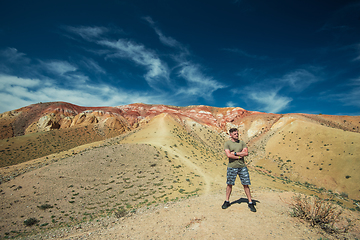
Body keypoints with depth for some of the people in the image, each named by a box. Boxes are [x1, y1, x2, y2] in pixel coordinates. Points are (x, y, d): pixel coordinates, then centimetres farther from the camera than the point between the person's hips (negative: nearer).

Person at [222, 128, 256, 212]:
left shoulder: (241, 142, 7)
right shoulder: (227, 143, -2)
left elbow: (246, 153, -5)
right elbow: (228, 155, -15)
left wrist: (235, 153, -10)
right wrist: (239, 156, -8)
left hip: (242, 166, 2)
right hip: (232, 167, -2)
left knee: (246, 185, 5)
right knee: (229, 184, 9)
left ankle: (250, 203, 18)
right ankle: (227, 201, 24)